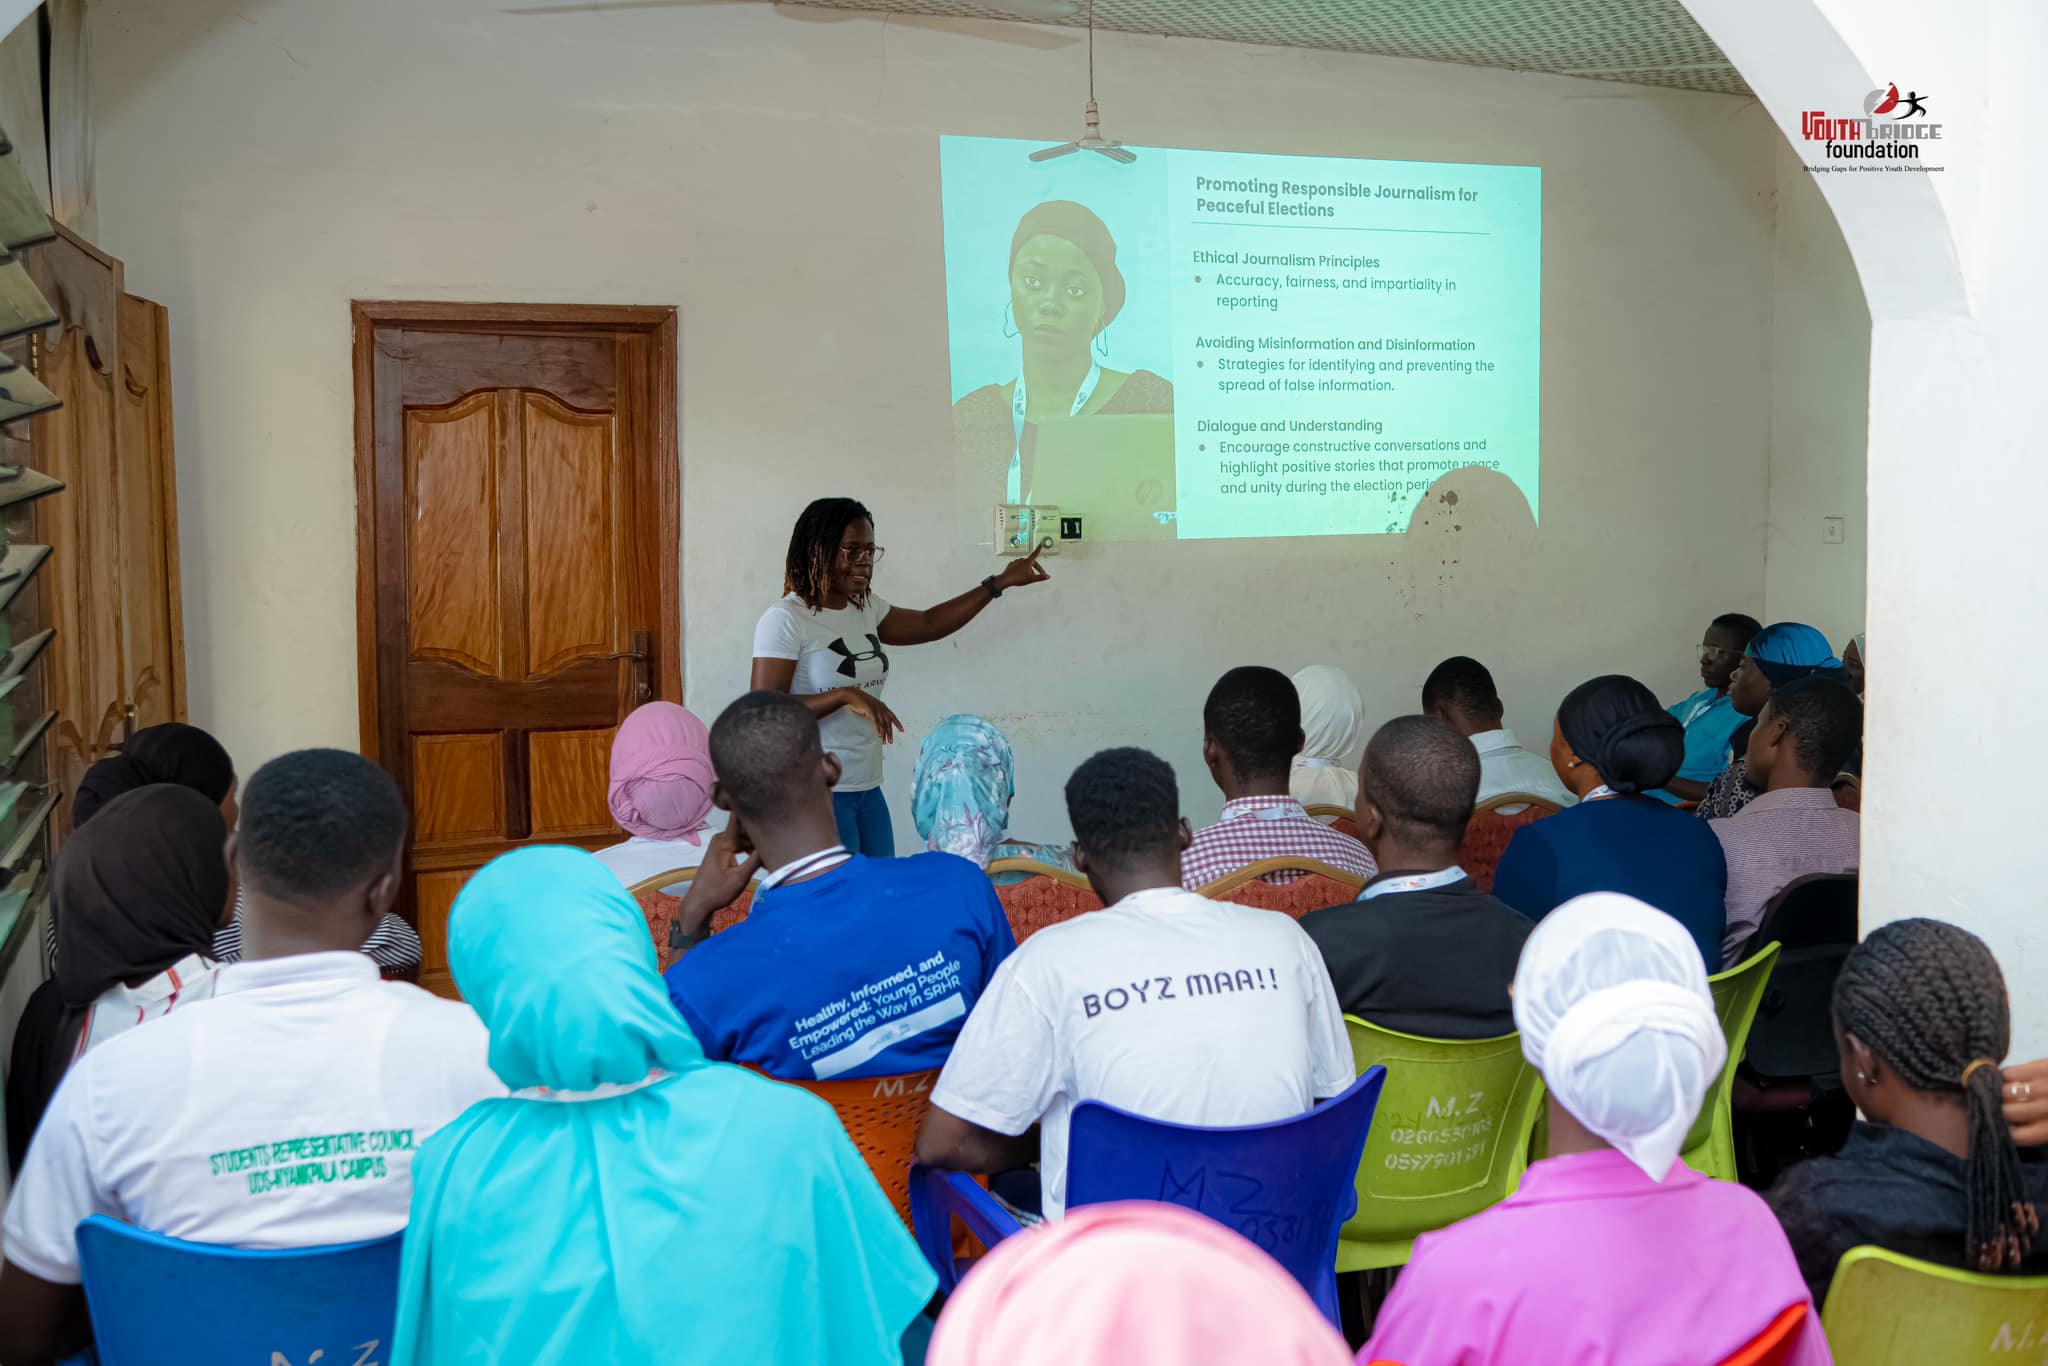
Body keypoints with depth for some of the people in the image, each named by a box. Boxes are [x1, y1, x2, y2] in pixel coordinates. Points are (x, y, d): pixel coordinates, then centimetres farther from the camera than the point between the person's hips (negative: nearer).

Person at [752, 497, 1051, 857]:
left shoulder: (866, 611, 10)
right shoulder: (784, 619, -13)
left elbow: (929, 624, 21)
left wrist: (1000, 583, 19)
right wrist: (844, 695, -27)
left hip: (869, 790, 8)